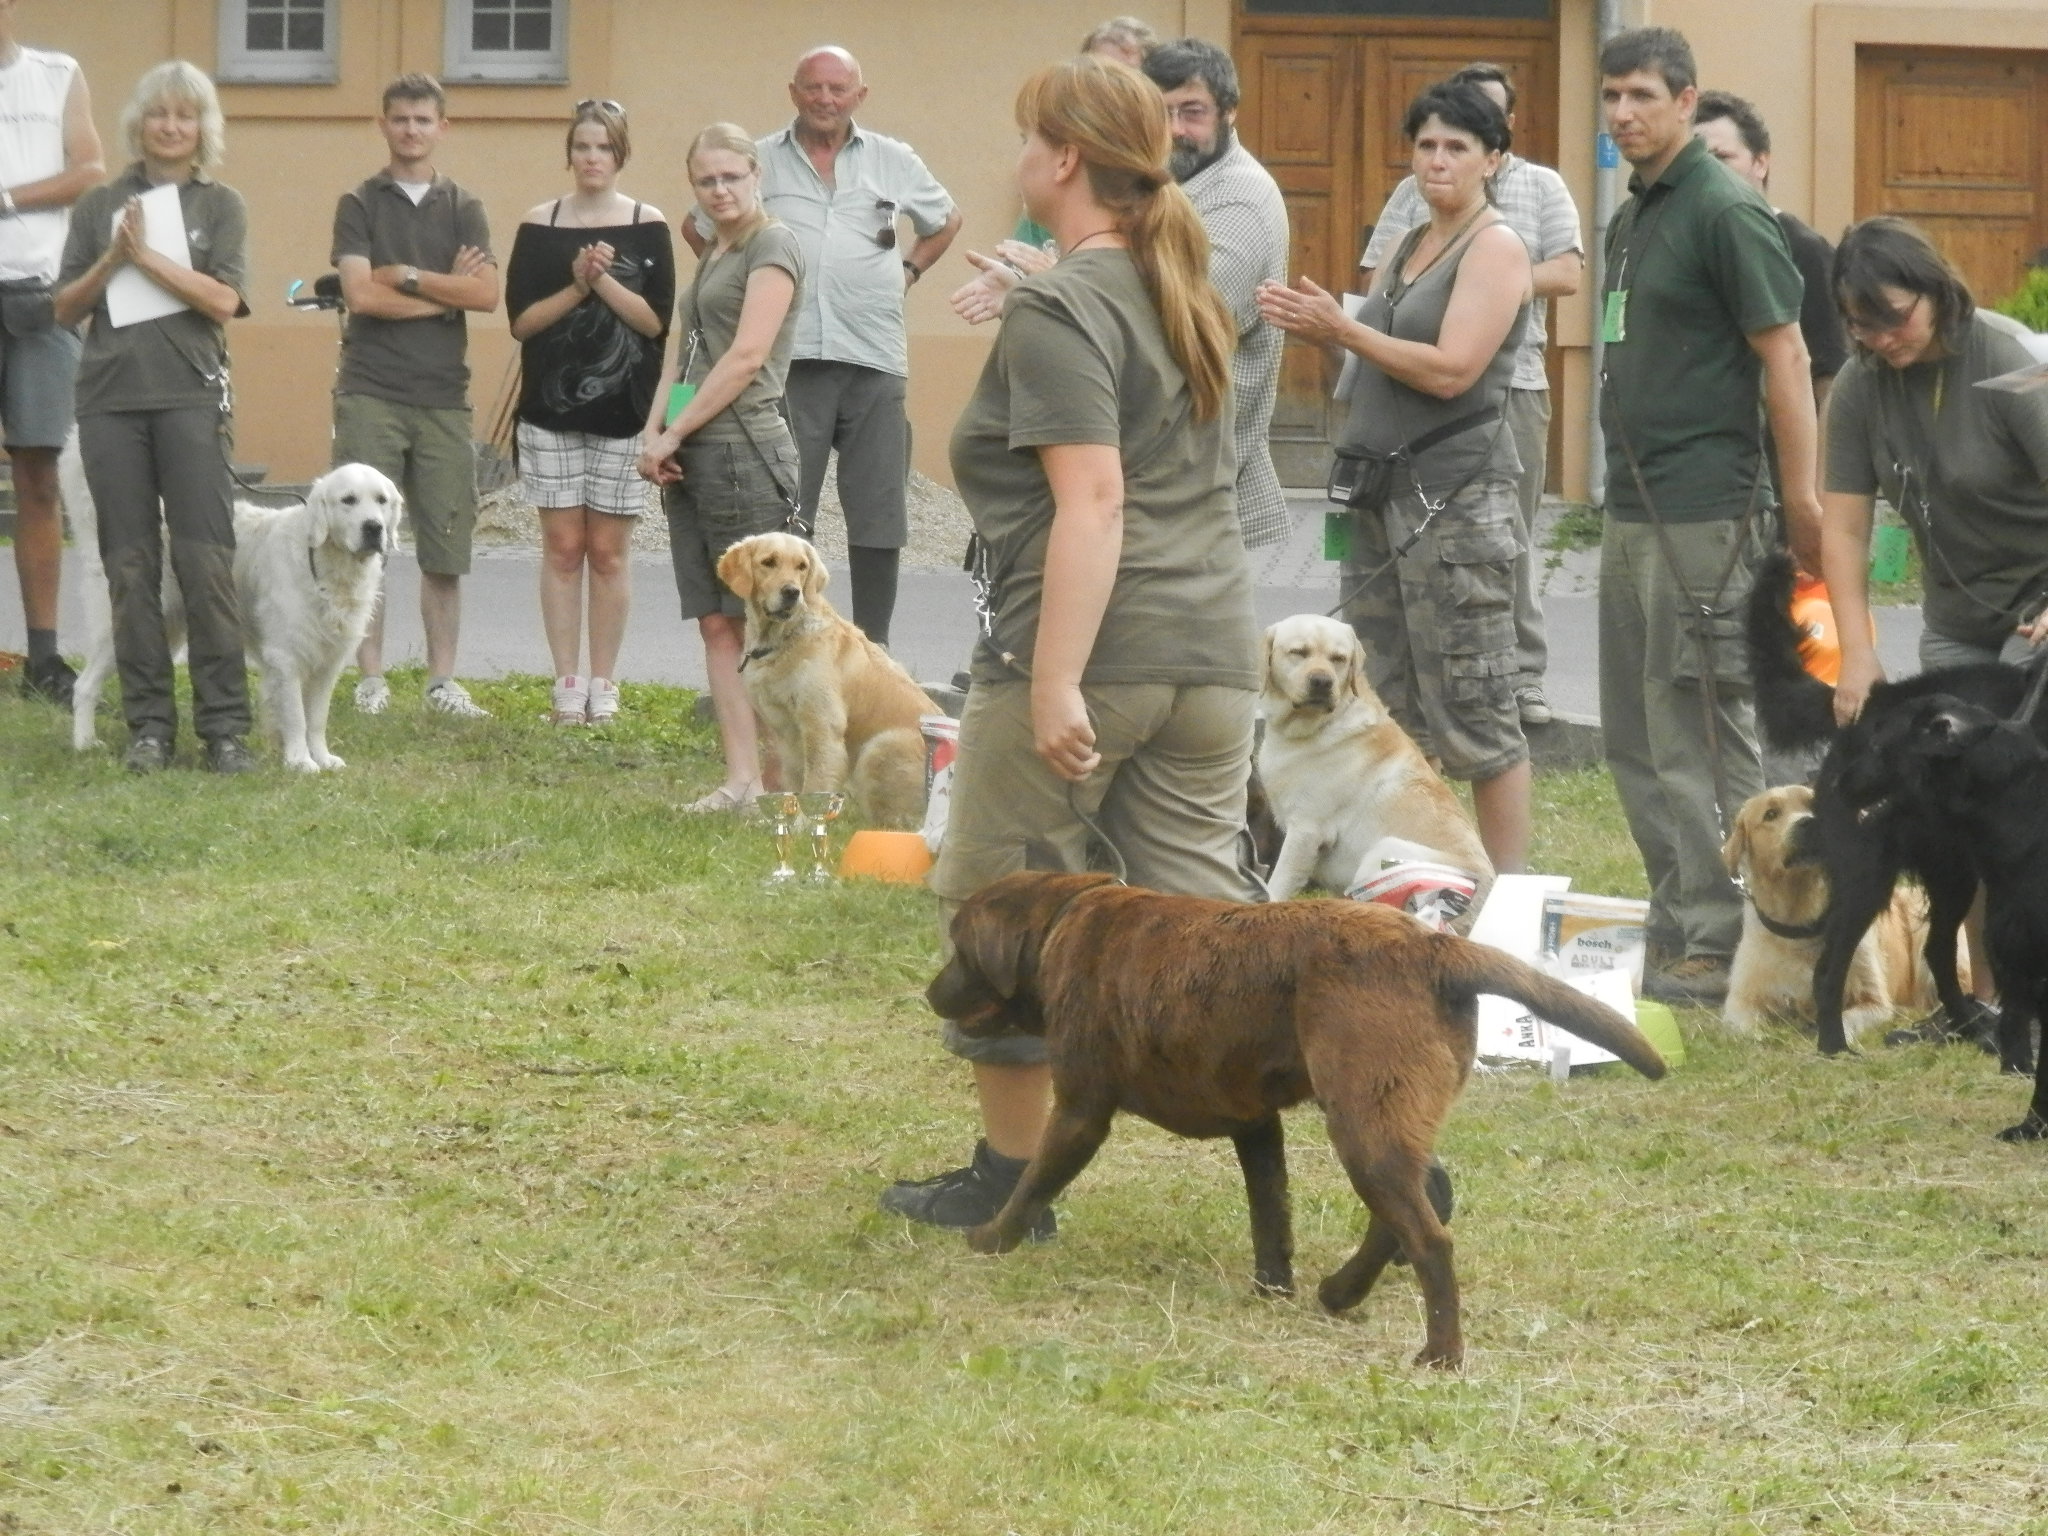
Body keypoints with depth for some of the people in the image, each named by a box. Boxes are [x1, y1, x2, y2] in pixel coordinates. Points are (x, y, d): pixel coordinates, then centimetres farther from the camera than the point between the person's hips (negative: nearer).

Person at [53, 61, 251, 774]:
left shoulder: (220, 205, 8)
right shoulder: (101, 206, 13)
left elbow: (223, 301, -4)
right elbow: (66, 307, 10)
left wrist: (147, 257, -10)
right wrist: (112, 260, -6)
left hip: (190, 395, -2)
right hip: (110, 398, 2)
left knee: (206, 560, -8)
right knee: (130, 565, 1)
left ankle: (223, 724, -5)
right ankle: (148, 724, 7)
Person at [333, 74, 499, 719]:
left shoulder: (463, 210, 11)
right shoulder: (359, 205, 5)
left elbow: (487, 295, -4)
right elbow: (360, 294, -9)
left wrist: (405, 276, -8)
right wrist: (445, 293, -5)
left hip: (443, 396, 2)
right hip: (370, 393, -2)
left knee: (445, 549, 1)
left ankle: (442, 679, 9)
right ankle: (371, 678, 3)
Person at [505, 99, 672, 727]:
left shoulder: (647, 227, 2)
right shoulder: (539, 224, 5)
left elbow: (657, 320, -4)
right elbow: (521, 320, -1)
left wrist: (604, 281, -16)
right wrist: (577, 285, -14)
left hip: (623, 411, -1)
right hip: (551, 409, 1)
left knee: (608, 550, 1)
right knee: (562, 546, 0)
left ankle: (603, 684, 8)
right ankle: (567, 682, 5)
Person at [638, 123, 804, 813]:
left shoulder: (774, 245, -5)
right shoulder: (711, 256, 21)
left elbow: (746, 355, -13)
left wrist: (674, 432, -10)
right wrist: (653, 432, 3)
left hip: (743, 444, -9)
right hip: (689, 457, 9)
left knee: (758, 620, -8)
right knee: (716, 626, 5)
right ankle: (741, 778, 4)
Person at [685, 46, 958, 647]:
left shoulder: (894, 162, 9)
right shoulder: (760, 162, 6)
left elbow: (946, 221, 26)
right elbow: (698, 228, 18)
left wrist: (909, 270, 13)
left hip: (874, 357, 1)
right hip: (788, 360, -1)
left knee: (878, 518, 3)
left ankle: (873, 657, 10)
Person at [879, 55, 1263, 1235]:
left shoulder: (1062, 310, -10)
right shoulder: (1186, 295, 16)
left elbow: (1093, 498, -20)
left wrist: (1056, 684, -23)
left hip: (1084, 651, -8)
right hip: (1211, 652, 8)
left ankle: (1009, 1179, 14)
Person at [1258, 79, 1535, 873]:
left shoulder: (1496, 248, -8)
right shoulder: (1408, 246, 18)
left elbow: (1451, 369, -17)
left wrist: (1343, 329, -14)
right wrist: (1318, 324, 1)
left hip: (1456, 496, -9)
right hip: (1385, 494, 9)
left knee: (1473, 709, -8)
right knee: (1385, 704, 9)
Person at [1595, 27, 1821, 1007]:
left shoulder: (1723, 212, -11)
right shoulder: (1631, 218, 16)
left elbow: (1785, 357, -13)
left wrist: (1802, 504, -16)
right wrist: (1623, 490, 18)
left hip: (1703, 515, -9)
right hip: (1632, 510, 9)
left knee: (1702, 741, -7)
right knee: (1638, 741, 12)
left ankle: (1716, 946, -3)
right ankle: (1674, 928, 19)